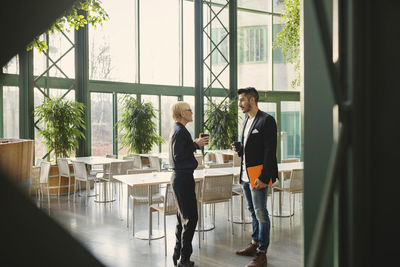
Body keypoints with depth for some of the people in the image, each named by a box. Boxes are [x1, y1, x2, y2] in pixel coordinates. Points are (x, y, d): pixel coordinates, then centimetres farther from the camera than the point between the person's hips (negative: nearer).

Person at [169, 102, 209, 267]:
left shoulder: (177, 130, 15)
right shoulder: (180, 131, -16)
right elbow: (178, 157, -21)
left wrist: (196, 143, 9)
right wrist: (196, 145, -14)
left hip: (180, 177, 11)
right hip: (183, 178, -11)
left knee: (183, 217, 17)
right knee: (190, 218, -4)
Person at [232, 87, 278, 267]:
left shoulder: (266, 120, -12)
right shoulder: (247, 121, 15)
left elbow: (270, 151, -17)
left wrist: (263, 177, -21)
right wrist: (239, 149, 2)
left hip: (258, 176, -9)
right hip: (246, 175, 9)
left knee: (261, 214, -1)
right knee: (253, 212, 19)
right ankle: (255, 244, 32)